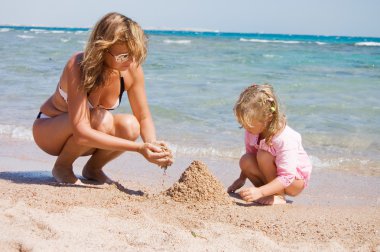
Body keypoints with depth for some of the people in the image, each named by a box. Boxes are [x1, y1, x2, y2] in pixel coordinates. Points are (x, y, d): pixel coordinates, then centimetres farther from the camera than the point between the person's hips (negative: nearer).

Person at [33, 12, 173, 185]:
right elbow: (81, 133, -39)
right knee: (101, 119, -34)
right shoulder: (78, 67, -33)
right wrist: (139, 148, -43)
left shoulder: (132, 69, -18)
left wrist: (152, 145, -30)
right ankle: (62, 166, -7)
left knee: (130, 127, -25)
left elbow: (144, 117, -7)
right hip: (47, 130, -5)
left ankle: (92, 169, 3)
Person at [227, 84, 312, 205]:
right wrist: (241, 179, 5)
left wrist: (260, 191, -48)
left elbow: (286, 178, -38)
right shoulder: (252, 131, -15)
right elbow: (250, 154, 6)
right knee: (245, 161, -21)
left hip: (295, 179, -7)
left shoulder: (285, 139, -36)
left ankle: (279, 197, -16)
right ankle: (269, 193, -4)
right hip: (274, 175, 7)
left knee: (263, 155, -31)